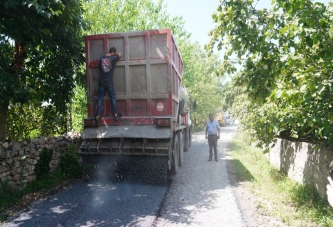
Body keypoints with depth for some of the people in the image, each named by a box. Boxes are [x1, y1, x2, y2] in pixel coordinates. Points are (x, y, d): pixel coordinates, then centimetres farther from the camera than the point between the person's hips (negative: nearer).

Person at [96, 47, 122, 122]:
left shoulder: (101, 58, 0)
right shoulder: (113, 58, -11)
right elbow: (120, 54, 7)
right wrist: (115, 54, 25)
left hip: (101, 81, 3)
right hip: (109, 82, -3)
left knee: (100, 98, 8)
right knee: (113, 98, 8)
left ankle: (98, 115, 9)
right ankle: (116, 114, 12)